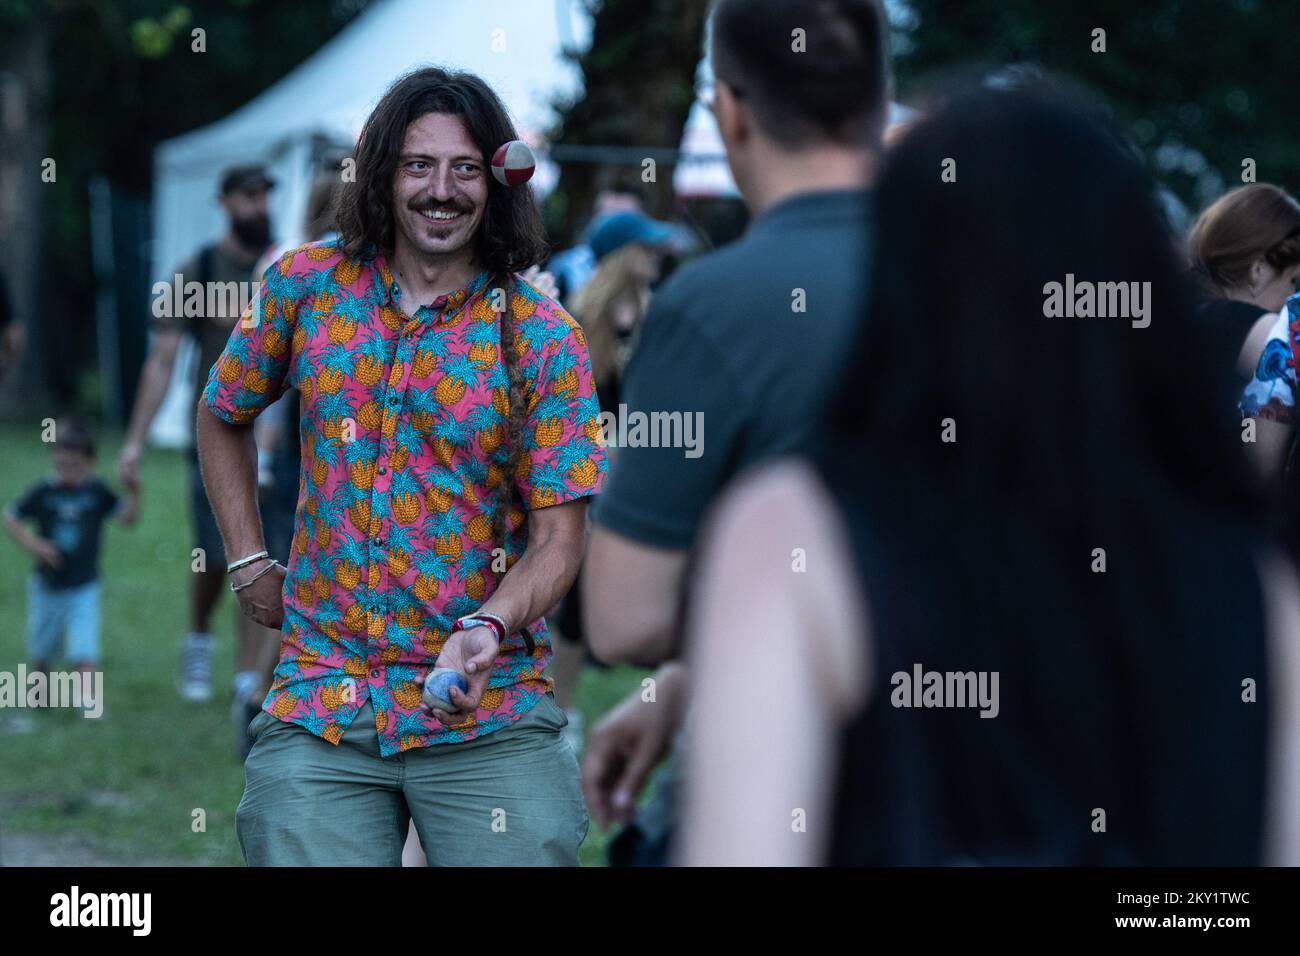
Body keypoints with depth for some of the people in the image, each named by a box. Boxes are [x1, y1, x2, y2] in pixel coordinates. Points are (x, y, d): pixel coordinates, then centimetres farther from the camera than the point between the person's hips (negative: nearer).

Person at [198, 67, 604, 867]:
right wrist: (249, 562, 12)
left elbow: (559, 537, -5)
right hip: (321, 705, 2)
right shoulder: (307, 287, 4)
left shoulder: (543, 339, -3)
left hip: (489, 710, -1)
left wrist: (487, 629, -22)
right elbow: (223, 417, 22)